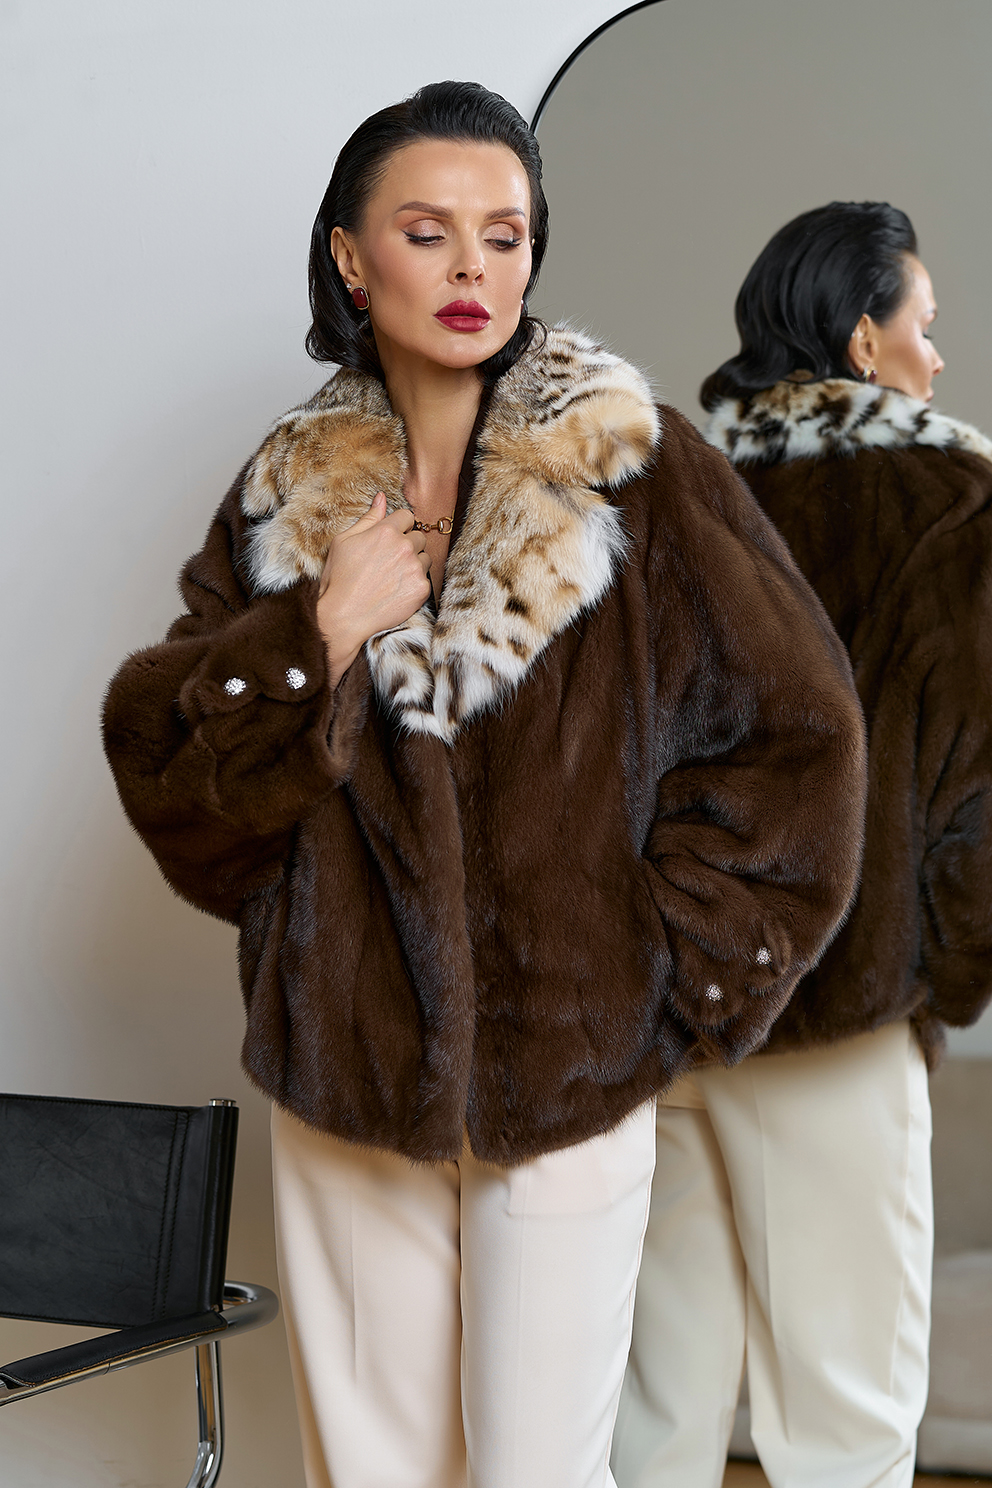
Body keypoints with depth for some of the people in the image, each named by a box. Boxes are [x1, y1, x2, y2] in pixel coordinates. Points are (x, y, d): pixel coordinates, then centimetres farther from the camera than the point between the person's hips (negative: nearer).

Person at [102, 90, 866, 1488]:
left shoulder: (636, 468, -6)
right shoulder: (288, 489, 4)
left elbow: (792, 735, -4)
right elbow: (154, 748, 1)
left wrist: (673, 976, -5)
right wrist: (322, 629, -14)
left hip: (568, 1072, -3)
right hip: (341, 1070, 3)